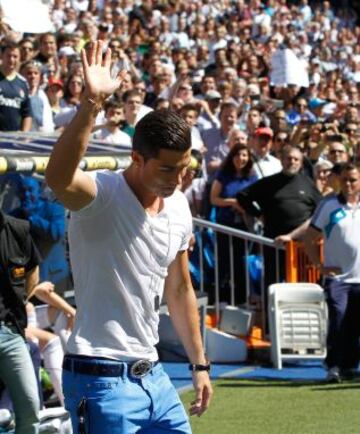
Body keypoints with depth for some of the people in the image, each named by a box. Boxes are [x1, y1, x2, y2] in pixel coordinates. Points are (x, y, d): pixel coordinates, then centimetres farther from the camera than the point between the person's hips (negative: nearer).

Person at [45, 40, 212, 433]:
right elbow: (57, 178, -39)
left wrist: (199, 363, 22)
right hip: (101, 380, -8)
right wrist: (91, 103, -47)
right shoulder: (101, 195, -14)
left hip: (152, 375, 8)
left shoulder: (178, 206, 9)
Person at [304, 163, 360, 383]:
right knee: (337, 322, -12)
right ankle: (334, 367, -7)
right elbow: (310, 239, 6)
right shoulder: (328, 205, 1)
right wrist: (320, 265, -2)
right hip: (337, 276, -2)